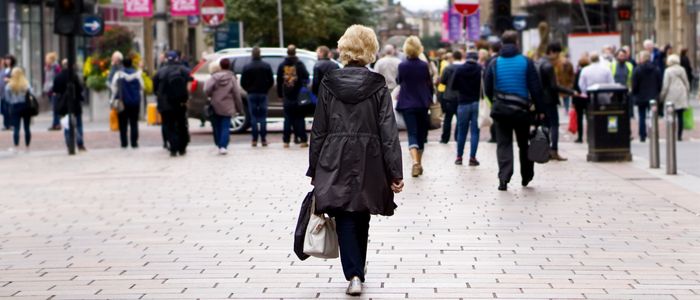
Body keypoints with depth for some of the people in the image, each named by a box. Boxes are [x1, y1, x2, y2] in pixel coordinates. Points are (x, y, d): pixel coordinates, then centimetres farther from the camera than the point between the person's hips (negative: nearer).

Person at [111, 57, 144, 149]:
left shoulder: (118, 74, -4)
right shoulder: (137, 74, 0)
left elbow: (114, 89, -3)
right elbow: (141, 87, 6)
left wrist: (116, 98, 6)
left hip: (122, 101, -1)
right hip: (135, 102, 1)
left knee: (123, 124, 5)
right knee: (134, 123, 5)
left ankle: (124, 143, 2)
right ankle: (134, 143, 1)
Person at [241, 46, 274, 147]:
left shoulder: (247, 67, -5)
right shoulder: (266, 66, -1)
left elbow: (243, 82, -5)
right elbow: (271, 81, 0)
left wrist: (249, 90, 11)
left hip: (252, 94, -1)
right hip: (263, 94, 1)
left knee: (253, 117, 3)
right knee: (263, 117, 4)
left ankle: (255, 140, -1)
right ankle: (263, 139, 0)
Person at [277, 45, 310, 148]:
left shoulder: (282, 66, 5)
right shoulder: (299, 64, -7)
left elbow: (279, 82, 9)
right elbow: (305, 78, -7)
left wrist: (280, 94, 15)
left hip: (286, 97, 3)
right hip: (298, 97, -3)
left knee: (288, 119, 7)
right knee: (299, 118, 1)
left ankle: (286, 141, 4)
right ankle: (303, 140, -3)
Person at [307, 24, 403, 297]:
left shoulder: (328, 85, -3)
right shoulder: (378, 86, -5)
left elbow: (318, 131, 1)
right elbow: (388, 133, -7)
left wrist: (314, 169, 9)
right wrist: (395, 172, -4)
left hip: (335, 164, -1)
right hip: (368, 164, 1)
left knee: (345, 220, 2)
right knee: (361, 219, 17)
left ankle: (353, 275, -12)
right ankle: (358, 271, 30)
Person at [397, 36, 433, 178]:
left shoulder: (402, 66, -7)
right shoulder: (424, 65, -6)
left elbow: (399, 81, 7)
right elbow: (430, 84, 2)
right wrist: (429, 100, 16)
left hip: (407, 104, -1)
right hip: (422, 103, 1)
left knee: (412, 133, -5)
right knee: (421, 133, 14)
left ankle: (415, 161, -26)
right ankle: (419, 163, 23)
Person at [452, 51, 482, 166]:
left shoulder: (459, 70, -3)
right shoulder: (480, 69, -7)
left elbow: (453, 87, -1)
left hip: (464, 103, 1)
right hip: (477, 103, -1)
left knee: (461, 131, 11)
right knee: (475, 131, 2)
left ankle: (459, 157, 16)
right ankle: (472, 158, -2)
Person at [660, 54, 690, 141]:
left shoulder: (668, 71, -7)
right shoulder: (682, 70, 6)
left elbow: (665, 85, -8)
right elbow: (687, 83, 11)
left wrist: (662, 96, 1)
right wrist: (687, 94, 20)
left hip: (671, 97, -4)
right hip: (682, 97, 4)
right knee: (680, 116, 4)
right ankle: (680, 135, 2)